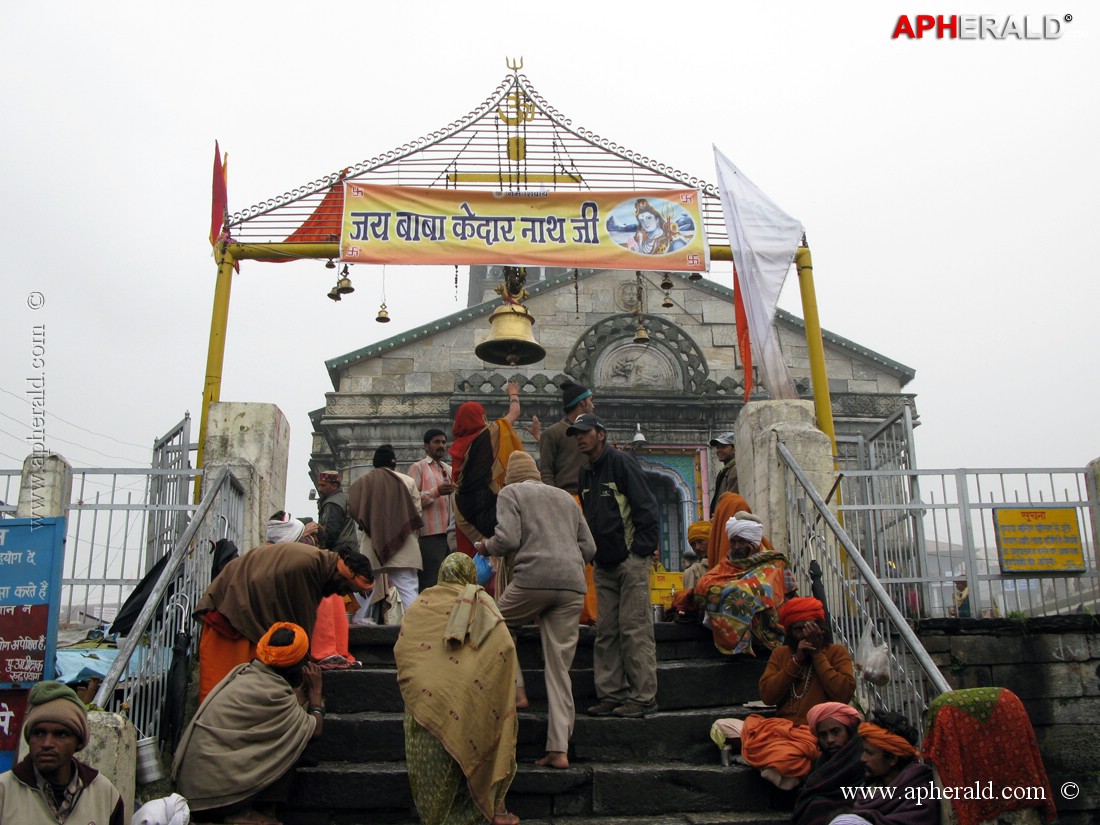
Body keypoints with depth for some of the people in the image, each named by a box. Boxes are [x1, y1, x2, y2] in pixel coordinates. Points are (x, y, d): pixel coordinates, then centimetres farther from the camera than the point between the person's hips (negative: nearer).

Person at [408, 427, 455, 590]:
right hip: (430, 535, -7)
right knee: (430, 584, -8)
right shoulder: (418, 468, 0)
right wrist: (436, 491, -17)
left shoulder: (448, 470, 20)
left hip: (448, 534, 7)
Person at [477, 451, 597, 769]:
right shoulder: (566, 497, 27)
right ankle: (559, 749, 1)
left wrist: (486, 546, 14)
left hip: (534, 578, -5)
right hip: (573, 584, 5)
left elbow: (508, 539, -5)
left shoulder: (511, 492, 11)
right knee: (560, 668, 4)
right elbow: (589, 548, 21)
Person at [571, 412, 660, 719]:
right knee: (606, 631, 7)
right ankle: (611, 694, 12)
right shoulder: (585, 474, 16)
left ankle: (643, 696, -2)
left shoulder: (621, 463, -7)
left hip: (631, 560, -8)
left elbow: (646, 507, -11)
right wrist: (593, 551, 13)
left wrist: (641, 549, -14)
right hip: (604, 564, 8)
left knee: (635, 629, -7)